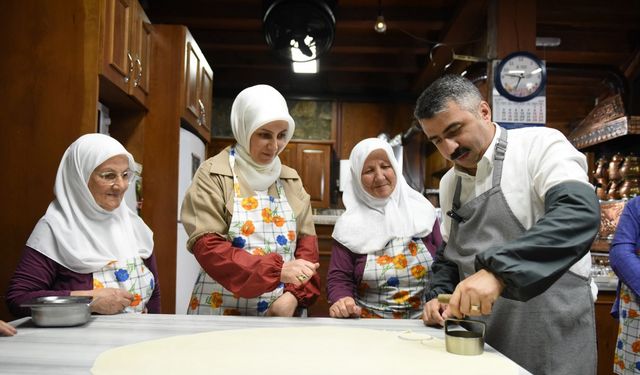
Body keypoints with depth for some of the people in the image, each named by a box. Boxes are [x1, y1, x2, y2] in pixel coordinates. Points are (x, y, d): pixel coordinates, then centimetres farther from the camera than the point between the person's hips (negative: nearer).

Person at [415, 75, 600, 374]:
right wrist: (440, 295, 0)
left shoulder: (539, 145, -10)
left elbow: (580, 213, -28)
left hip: (551, 335, -6)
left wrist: (497, 270, -37)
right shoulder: (449, 183, 10)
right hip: (479, 337, 6)